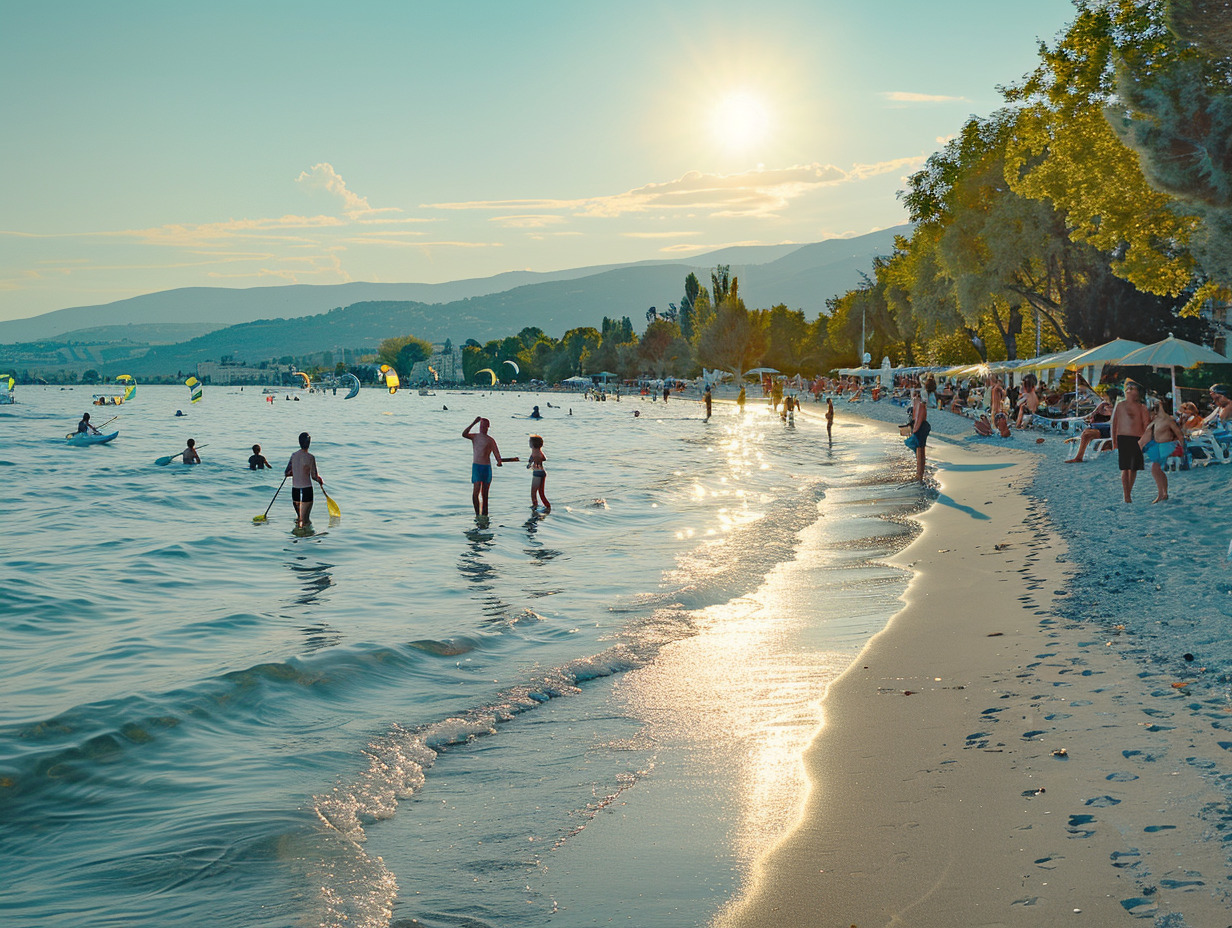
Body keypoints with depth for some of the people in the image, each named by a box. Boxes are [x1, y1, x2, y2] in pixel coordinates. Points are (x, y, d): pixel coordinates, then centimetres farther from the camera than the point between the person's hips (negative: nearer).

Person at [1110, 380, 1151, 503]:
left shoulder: (1141, 408, 11)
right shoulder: (1120, 405, 6)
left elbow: (1145, 425, 12)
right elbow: (1113, 424, 5)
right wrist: (1114, 442, -1)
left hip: (1137, 439, 3)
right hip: (1123, 438, -3)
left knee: (1134, 468, 5)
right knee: (1125, 468, -6)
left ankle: (1129, 492, 20)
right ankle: (1126, 496, -4)